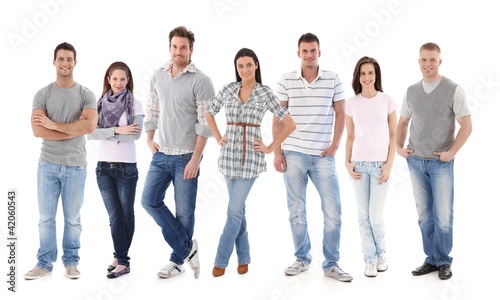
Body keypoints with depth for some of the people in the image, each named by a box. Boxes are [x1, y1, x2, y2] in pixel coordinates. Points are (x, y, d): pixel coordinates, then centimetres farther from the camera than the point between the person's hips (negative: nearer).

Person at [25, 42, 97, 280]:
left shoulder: (86, 95, 1)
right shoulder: (42, 95, 2)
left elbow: (90, 126, -16)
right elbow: (38, 131, -10)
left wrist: (53, 124, -13)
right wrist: (74, 129, -12)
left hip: (75, 165, -1)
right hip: (48, 164, 1)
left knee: (72, 219, 8)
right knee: (46, 217, 7)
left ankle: (71, 262, 21)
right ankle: (44, 263, 18)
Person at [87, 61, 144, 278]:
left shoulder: (134, 103, -2)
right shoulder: (100, 103, 6)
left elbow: (136, 134, -15)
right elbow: (90, 133, -5)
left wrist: (106, 134, -11)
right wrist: (117, 130, -17)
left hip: (126, 167, -2)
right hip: (103, 166, 2)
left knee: (125, 215, 7)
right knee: (115, 216, 5)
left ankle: (120, 258, 17)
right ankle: (122, 260, 13)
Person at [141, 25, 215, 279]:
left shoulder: (201, 81, -11)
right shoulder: (158, 76, 7)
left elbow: (205, 124, -13)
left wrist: (195, 159, -16)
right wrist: (149, 139, 7)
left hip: (186, 156, -6)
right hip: (161, 154, 6)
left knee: (184, 211, 3)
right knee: (149, 201, 2)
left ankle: (178, 259, 20)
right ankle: (187, 247, 13)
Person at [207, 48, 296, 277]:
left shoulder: (265, 93, -5)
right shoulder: (228, 90, 4)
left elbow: (289, 124, -2)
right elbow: (209, 114, 19)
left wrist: (271, 148, -3)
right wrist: (218, 138, 9)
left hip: (251, 157, -3)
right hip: (229, 155, 3)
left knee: (234, 210, -4)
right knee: (238, 208, 11)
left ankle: (221, 260, 8)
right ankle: (243, 257, 23)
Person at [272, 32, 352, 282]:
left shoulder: (333, 80, 1)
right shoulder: (286, 81, 1)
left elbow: (340, 114, 6)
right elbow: (278, 118, 4)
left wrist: (335, 145, -3)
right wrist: (277, 151, -1)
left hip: (323, 155, 0)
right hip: (293, 153, 0)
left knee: (333, 212, 0)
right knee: (296, 211, 8)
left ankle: (331, 264, 13)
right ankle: (302, 258, 24)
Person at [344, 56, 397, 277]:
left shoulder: (387, 101, -1)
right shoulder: (351, 103, 4)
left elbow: (393, 135, 0)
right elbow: (350, 137, 8)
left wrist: (389, 164, -7)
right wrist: (347, 163, -2)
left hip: (380, 164, -2)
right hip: (359, 164, 2)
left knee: (376, 216, -2)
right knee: (363, 215, 5)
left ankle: (381, 253, 23)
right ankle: (370, 259, 18)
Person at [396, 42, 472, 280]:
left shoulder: (453, 90, -6)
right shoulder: (411, 91, 7)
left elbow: (466, 126, -6)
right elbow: (402, 123, 17)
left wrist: (451, 153, -12)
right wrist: (399, 147, 5)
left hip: (441, 163, -4)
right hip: (415, 162, 4)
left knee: (443, 215, 1)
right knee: (424, 215, 9)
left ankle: (444, 261, 16)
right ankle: (431, 259, 20)